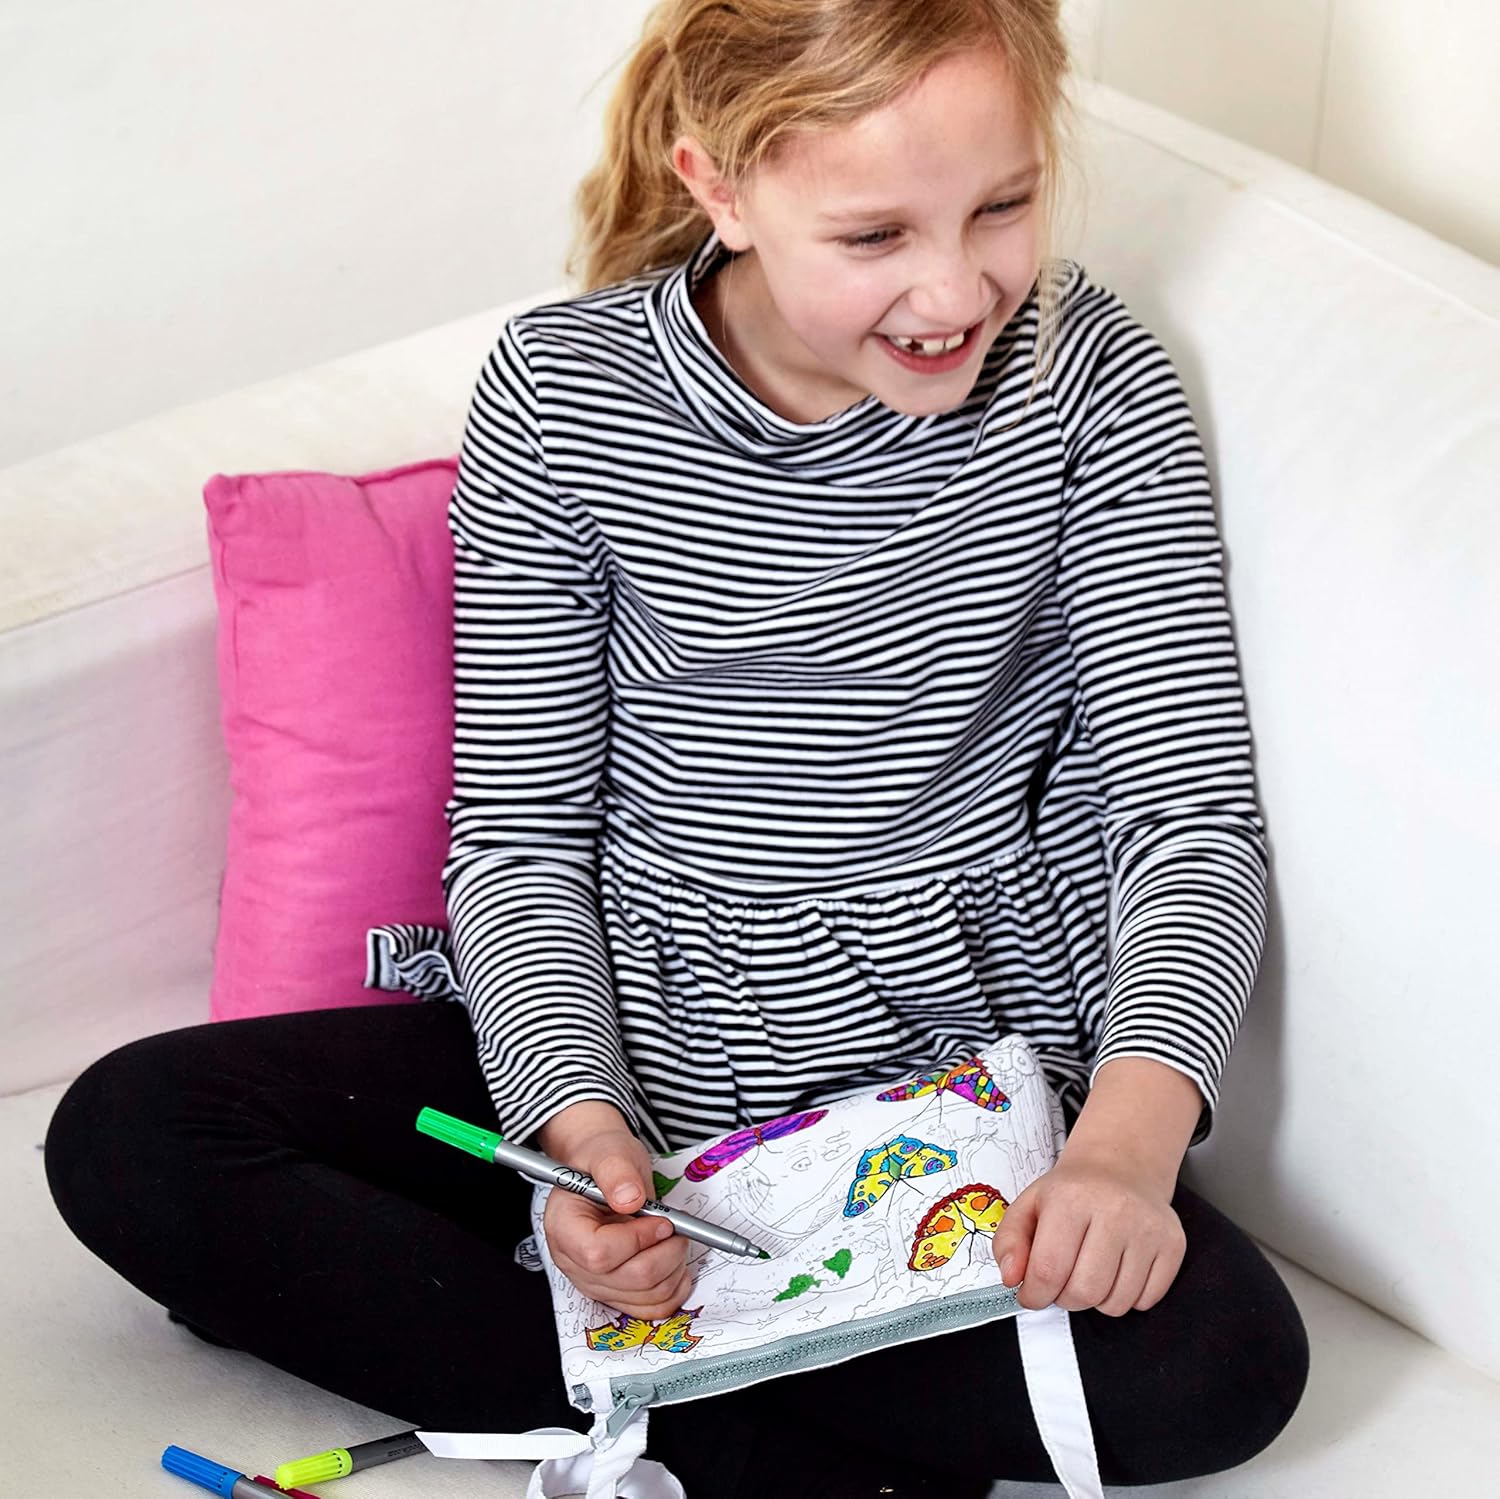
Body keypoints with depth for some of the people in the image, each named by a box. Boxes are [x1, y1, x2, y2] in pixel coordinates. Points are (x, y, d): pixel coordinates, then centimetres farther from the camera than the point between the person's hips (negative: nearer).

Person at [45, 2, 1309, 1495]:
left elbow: (1194, 811, -13)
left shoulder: (1092, 388, -9)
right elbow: (516, 834, -4)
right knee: (126, 1135, -16)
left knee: (1223, 1365, -30)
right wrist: (578, 1119, -24)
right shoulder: (562, 391, -8)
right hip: (623, 1045, 2)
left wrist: (1128, 1137, -32)